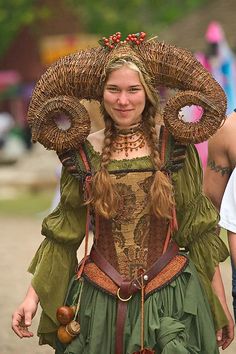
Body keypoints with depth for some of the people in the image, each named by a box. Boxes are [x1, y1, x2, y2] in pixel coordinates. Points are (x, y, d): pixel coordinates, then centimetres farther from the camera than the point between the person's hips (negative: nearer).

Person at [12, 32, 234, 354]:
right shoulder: (83, 151, 1)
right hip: (99, 301, 1)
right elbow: (61, 234, 6)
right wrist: (33, 296, -1)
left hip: (171, 297, -1)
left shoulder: (176, 146, -2)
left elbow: (199, 231, 3)